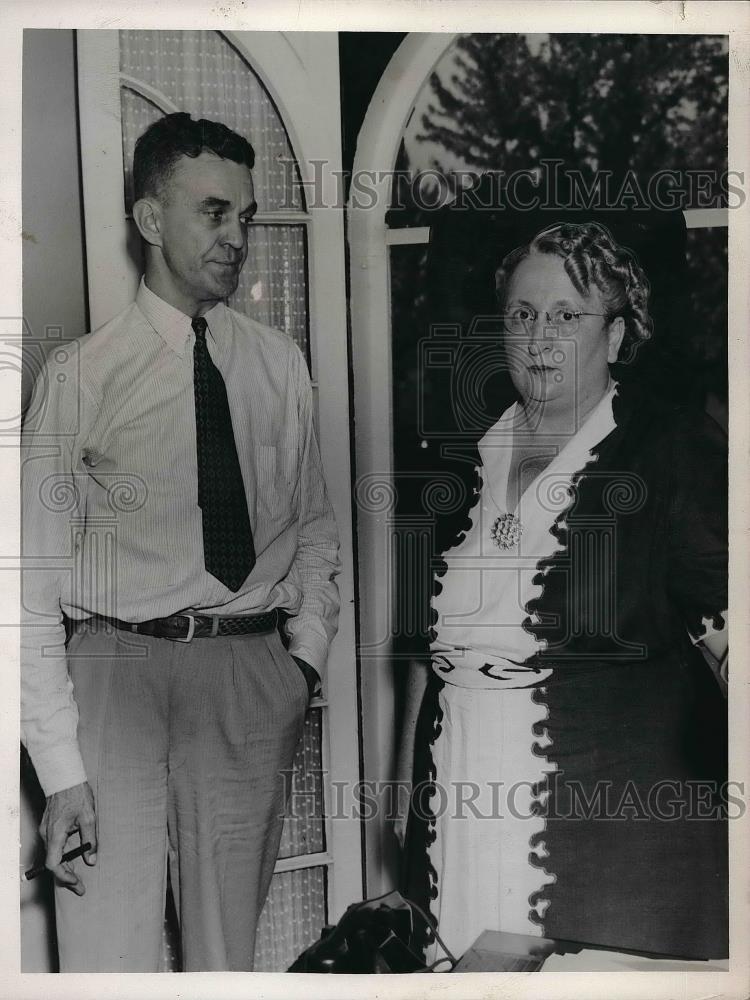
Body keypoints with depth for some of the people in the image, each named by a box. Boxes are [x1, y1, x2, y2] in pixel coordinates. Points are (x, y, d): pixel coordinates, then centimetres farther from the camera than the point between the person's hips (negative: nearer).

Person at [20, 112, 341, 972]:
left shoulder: (279, 364, 8)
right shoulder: (81, 375, -4)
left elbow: (314, 525, 16)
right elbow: (36, 583, -5)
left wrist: (307, 651, 2)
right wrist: (60, 769, -9)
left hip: (254, 673, 3)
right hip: (120, 668, -2)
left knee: (229, 950, 13)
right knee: (111, 956, 0)